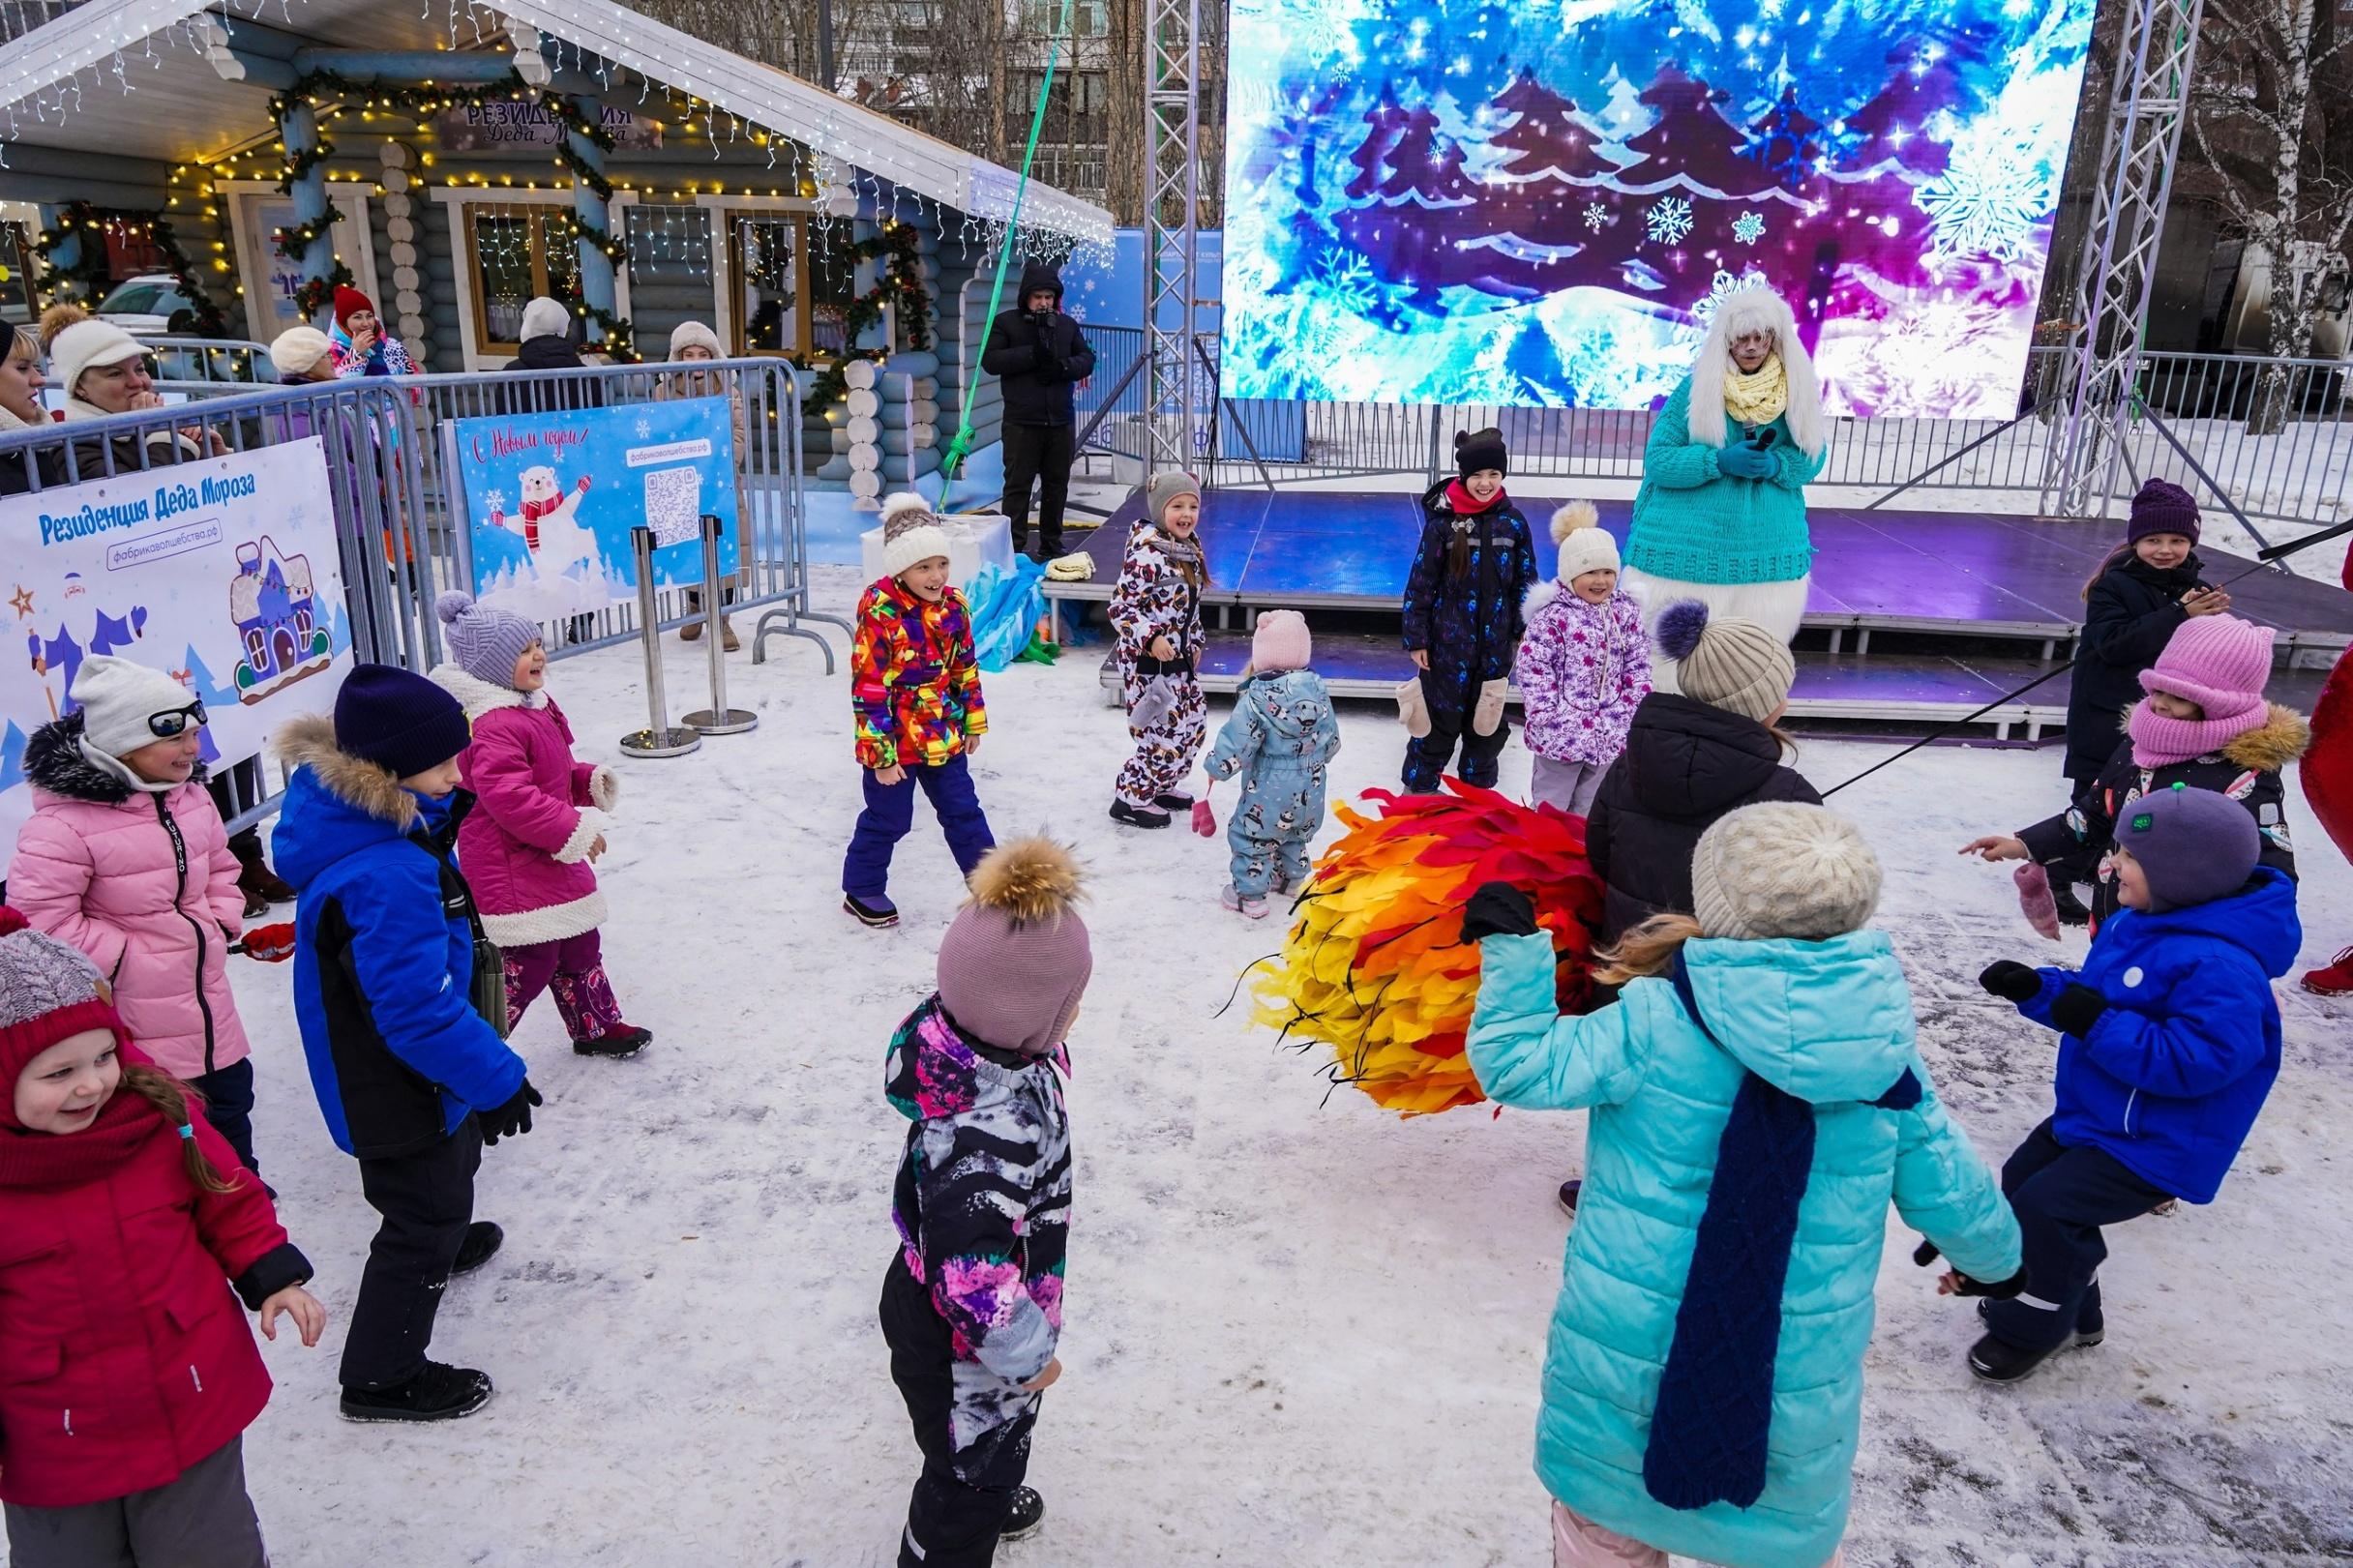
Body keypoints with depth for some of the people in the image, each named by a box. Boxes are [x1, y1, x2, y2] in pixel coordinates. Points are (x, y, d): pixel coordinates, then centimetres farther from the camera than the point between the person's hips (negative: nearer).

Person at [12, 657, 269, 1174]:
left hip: (206, 995, 8)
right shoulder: (65, 822, -22)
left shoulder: (190, 795, 2)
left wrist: (221, 926, 3)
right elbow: (40, 917, -22)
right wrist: (124, 956, -19)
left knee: (230, 1093, 23)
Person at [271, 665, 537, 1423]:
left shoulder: (362, 820, -8)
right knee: (426, 1213, 8)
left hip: (399, 1070, 11)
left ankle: (445, 1243, 65)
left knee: (454, 1155, 35)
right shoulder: (386, 877, -39)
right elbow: (418, 1010, -34)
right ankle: (381, 1377, 25)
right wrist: (496, 1077, -25)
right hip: (396, 1088, -11)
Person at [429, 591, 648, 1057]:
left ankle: (596, 1027, 36)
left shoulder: (531, 708, 11)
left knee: (579, 945, 20)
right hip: (511, 871, -11)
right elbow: (511, 797, -31)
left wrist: (589, 781, 4)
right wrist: (574, 830, -25)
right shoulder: (494, 727, -24)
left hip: (545, 861, 11)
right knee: (526, 964, -6)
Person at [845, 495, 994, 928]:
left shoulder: (953, 605, -2)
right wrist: (881, 754, -19)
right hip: (895, 740, -6)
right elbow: (868, 689, -20)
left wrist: (973, 723, 15)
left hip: (944, 738, 6)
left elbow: (966, 667, 11)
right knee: (888, 820, 8)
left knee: (963, 811, 16)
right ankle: (862, 890, 28)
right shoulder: (879, 614, -22)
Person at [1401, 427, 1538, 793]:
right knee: (1440, 713, 6)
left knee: (1487, 717, 15)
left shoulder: (1513, 522, -1)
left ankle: (1479, 786, 33)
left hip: (1496, 642, 3)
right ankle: (1419, 785, 23)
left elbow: (1526, 582, 8)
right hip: (1448, 641, -3)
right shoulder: (1443, 521, -11)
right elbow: (1420, 583, -8)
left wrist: (1524, 632, 8)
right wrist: (1416, 638, -7)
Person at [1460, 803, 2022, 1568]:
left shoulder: (1655, 1020, -18)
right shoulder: (1884, 1049, -5)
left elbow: (1522, 1067, -17)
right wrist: (1995, 1256, 28)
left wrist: (1512, 949, -9)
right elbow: (1945, 1183, 7)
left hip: (1627, 1362, -2)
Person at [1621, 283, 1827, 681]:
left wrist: (1775, 465, -15)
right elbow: (1657, 460, -7)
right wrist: (1721, 461, -21)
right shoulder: (1696, 387, -4)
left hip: (1768, 551, 3)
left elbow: (1812, 455, 7)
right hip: (1688, 547, -3)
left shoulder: (1797, 390, 5)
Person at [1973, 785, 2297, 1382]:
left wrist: (2101, 1027, -34)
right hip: (2091, 1115, 10)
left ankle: (2032, 1330, 8)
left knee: (2044, 1208, -16)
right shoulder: (2135, 925, 2)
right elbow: (2094, 998, 14)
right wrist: (2034, 989, -2)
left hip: (2152, 1145, -10)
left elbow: (2199, 1060, -35)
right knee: (2022, 1179, 17)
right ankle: (2072, 1312, 36)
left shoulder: (2219, 965, -30)